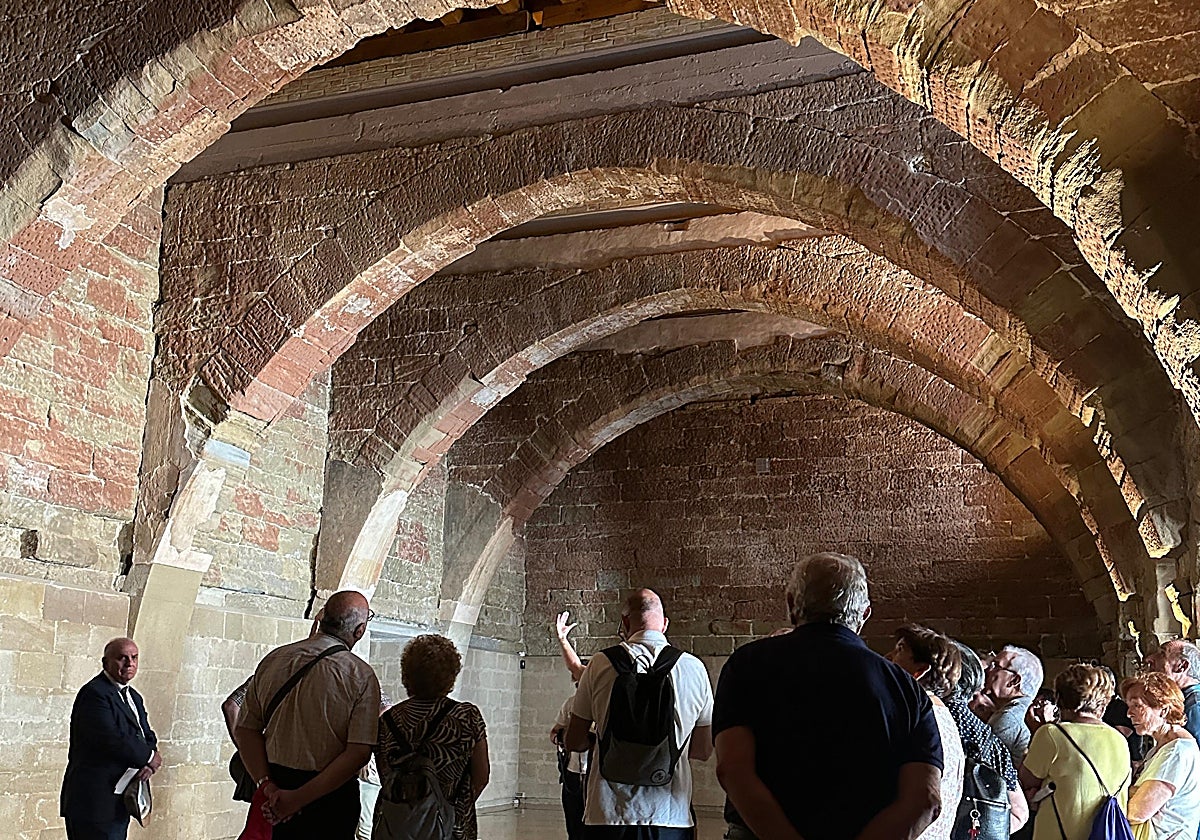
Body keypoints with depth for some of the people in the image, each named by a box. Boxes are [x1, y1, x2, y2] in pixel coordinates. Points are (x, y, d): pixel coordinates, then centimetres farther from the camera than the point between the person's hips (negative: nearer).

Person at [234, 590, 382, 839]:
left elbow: (245, 730, -1)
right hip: (331, 798, -4)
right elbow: (358, 753, -20)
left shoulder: (272, 660, 0)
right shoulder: (361, 676, -13)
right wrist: (299, 799, -19)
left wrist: (266, 785, -9)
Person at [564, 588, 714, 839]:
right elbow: (703, 750, 7)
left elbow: (573, 741, 4)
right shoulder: (694, 668, 0)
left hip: (609, 813, -1)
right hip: (672, 818, 1)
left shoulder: (601, 664, -3)